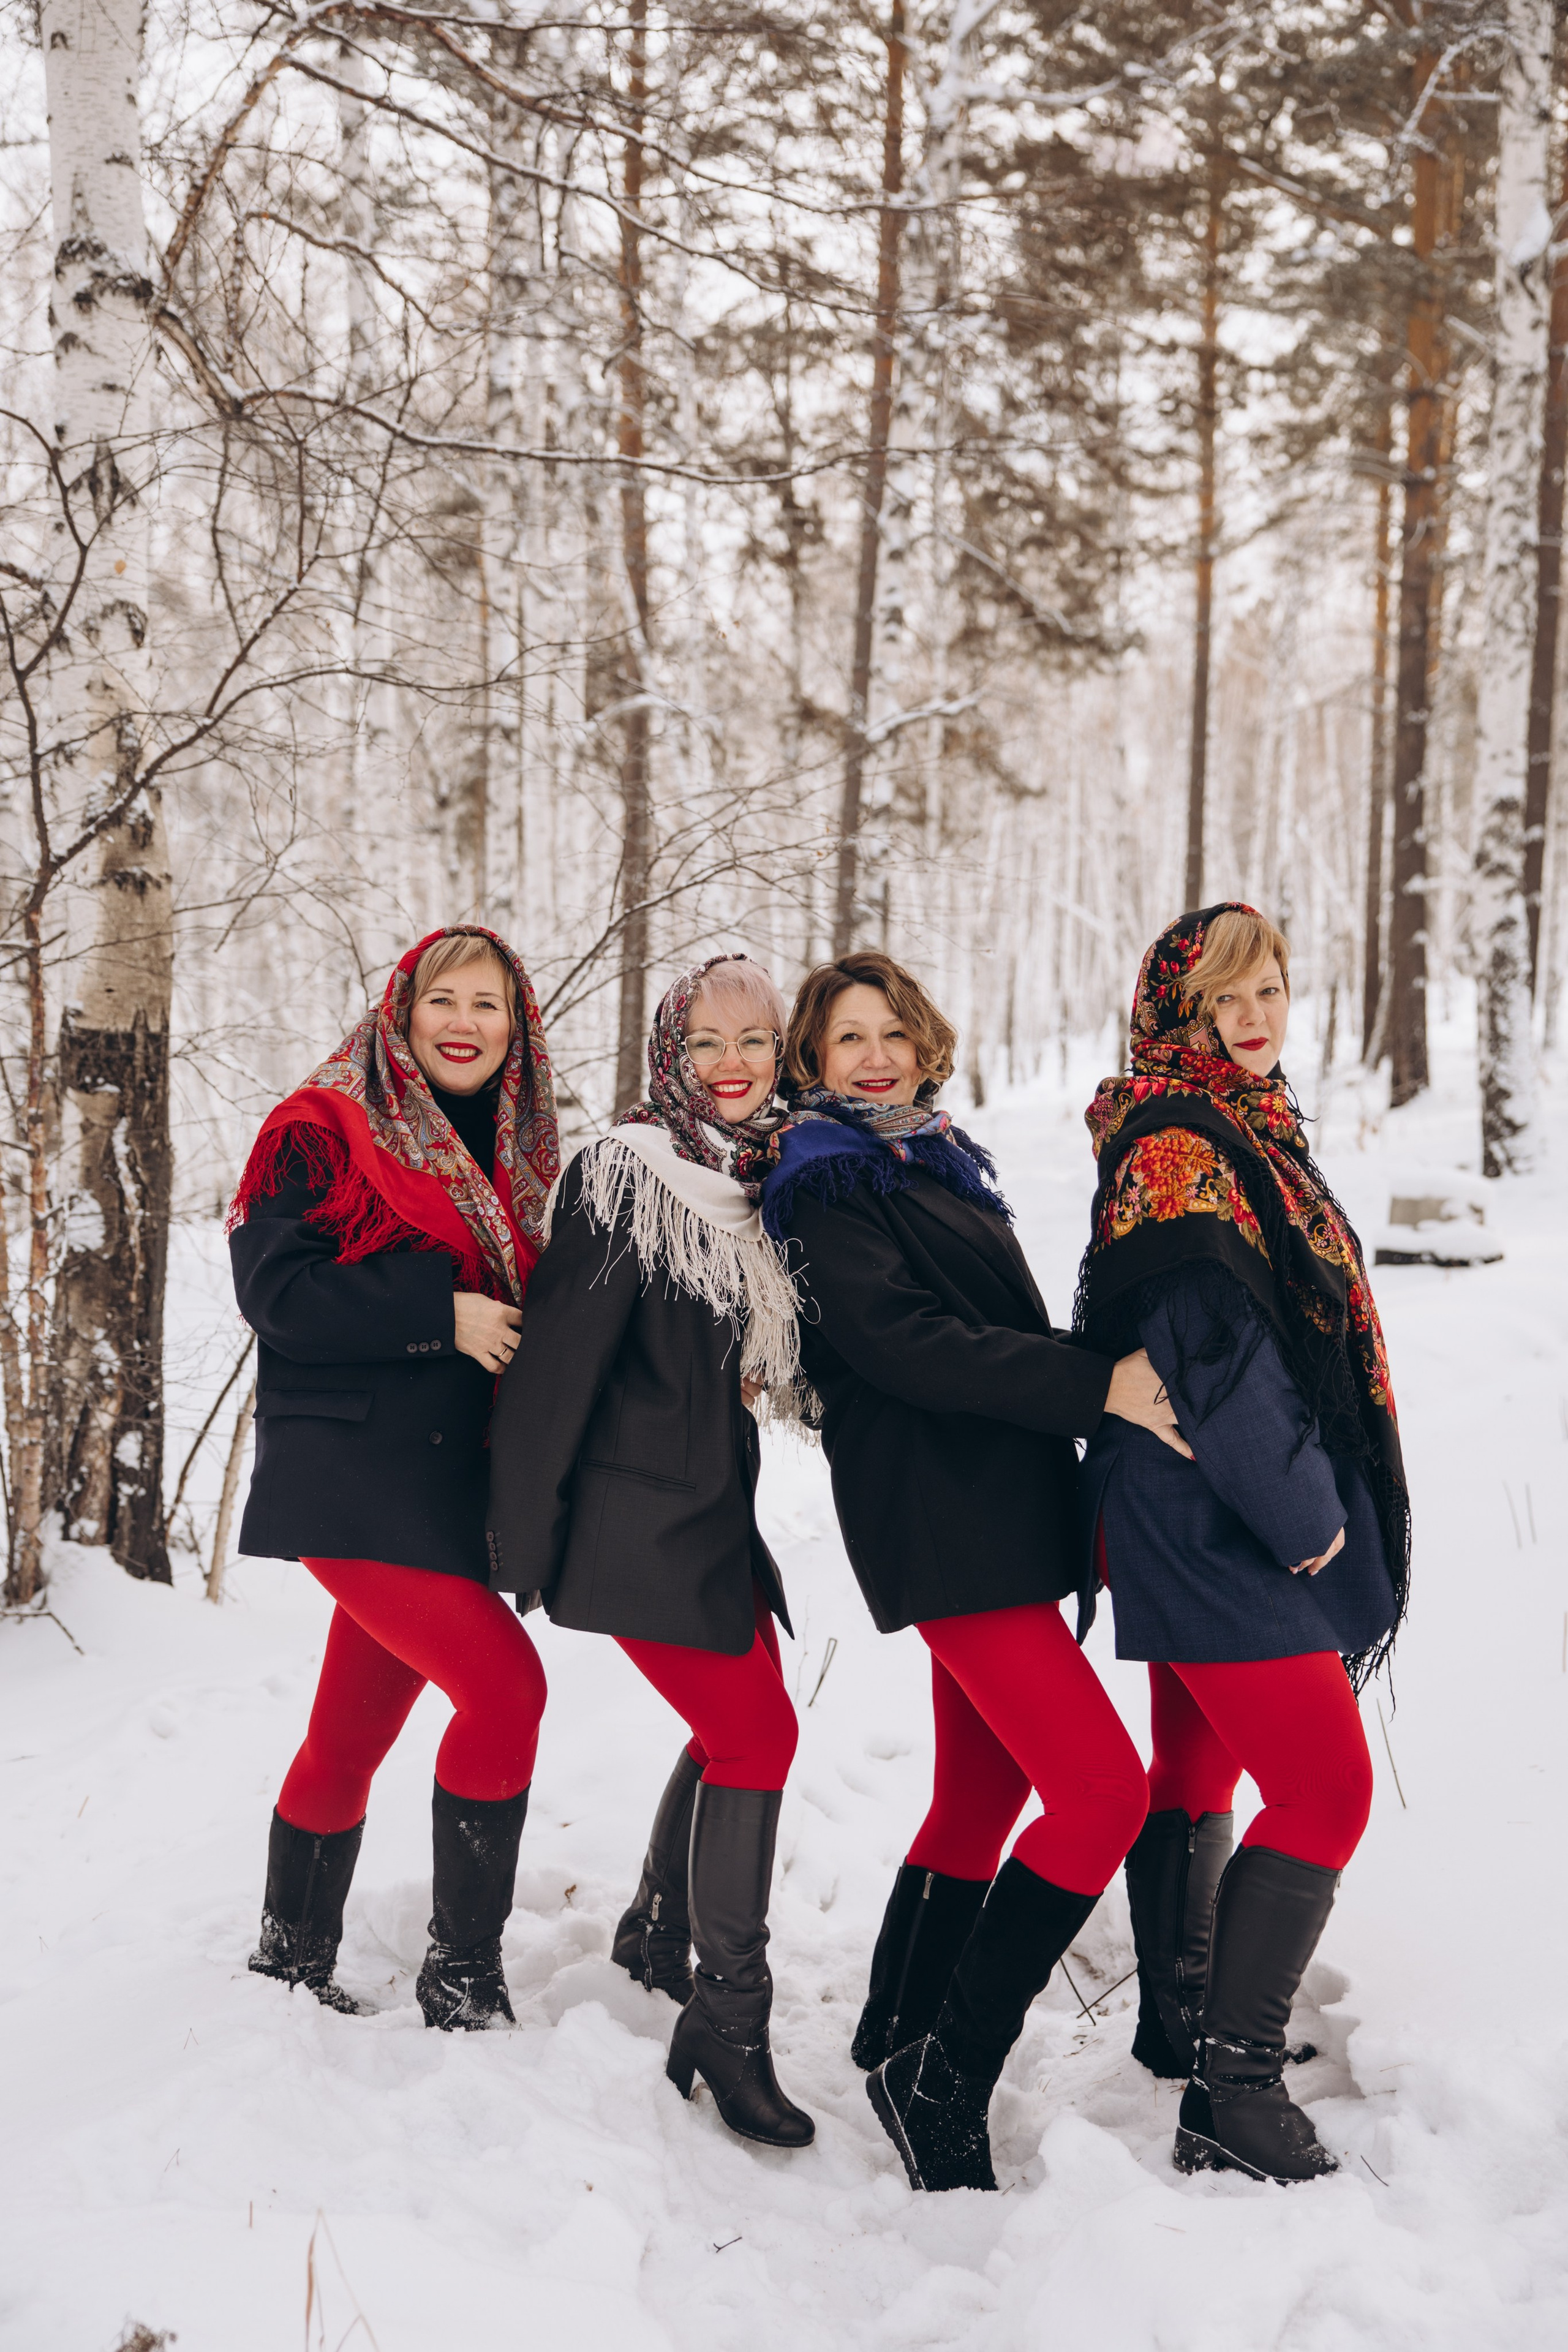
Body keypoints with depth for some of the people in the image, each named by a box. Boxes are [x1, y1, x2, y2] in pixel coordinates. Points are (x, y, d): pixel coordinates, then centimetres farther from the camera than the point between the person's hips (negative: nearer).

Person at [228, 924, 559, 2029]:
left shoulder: (510, 1160, 16)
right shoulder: (325, 1130, -5)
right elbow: (277, 1289, -14)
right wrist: (442, 1315, -18)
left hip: (449, 1483, 7)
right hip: (347, 1474, -7)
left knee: (355, 1731, 13)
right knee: (505, 1685, -18)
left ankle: (295, 1965, 27)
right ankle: (464, 1973, -6)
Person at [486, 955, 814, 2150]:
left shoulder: (769, 1181, 8)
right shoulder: (624, 1176, -15)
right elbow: (558, 1359, -16)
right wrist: (524, 1535, -15)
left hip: (717, 1510, 8)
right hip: (639, 1519, -8)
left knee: (736, 1725, 15)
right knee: (757, 1732, -9)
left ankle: (657, 1935, 37)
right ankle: (728, 2017, 0)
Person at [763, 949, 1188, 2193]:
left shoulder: (944, 1161, 20)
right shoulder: (827, 1183, -5)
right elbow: (904, 1343, -18)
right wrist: (1099, 1385, -21)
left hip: (1007, 1515, 9)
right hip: (936, 1523, -9)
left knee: (982, 1796, 14)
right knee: (1104, 1792, -14)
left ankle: (895, 2044, 26)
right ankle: (942, 2076, -7)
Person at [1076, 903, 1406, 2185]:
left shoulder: (1247, 1128, 16)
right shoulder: (1174, 1145, -15)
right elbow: (1216, 1347, -23)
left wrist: (1313, 1499, 14)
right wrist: (1302, 1512, -17)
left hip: (1217, 1523, 10)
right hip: (1219, 1524, -10)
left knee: (1200, 1768, 18)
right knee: (1327, 1786, -13)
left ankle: (1179, 2022, 31)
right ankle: (1235, 2088, -10)